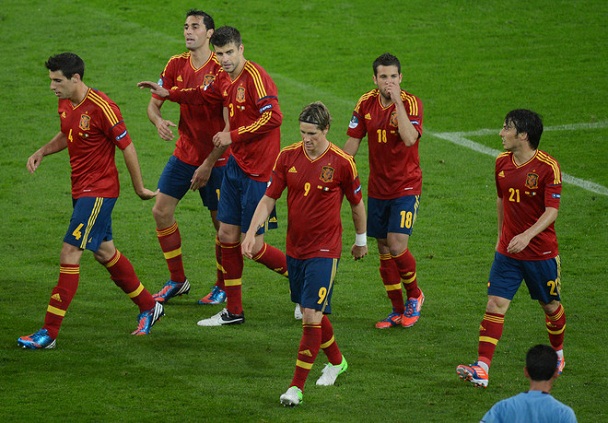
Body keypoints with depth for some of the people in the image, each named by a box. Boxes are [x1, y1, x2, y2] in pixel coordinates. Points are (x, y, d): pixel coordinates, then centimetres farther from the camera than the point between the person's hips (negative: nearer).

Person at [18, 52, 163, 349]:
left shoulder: (101, 108, -22)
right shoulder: (65, 103, 4)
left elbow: (127, 147, -14)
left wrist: (139, 188, -6)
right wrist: (42, 152, 5)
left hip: (99, 191, -9)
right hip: (81, 189, 9)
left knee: (69, 252, -13)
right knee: (104, 252, 17)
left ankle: (49, 333, -11)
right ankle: (149, 307, 34)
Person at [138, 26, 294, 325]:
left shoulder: (254, 76, -17)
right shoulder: (224, 79, 9)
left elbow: (273, 117, -27)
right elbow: (204, 96, 32)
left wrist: (233, 136, -21)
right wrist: (168, 93, 25)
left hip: (258, 171, -9)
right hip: (236, 164, 9)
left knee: (254, 247, -5)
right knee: (227, 235, 10)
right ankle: (233, 311, 20)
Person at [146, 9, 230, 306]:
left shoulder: (220, 70, -16)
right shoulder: (176, 65, 1)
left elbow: (230, 126, -17)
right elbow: (154, 104, 5)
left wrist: (209, 164, -17)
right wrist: (158, 121, -20)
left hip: (215, 159, -6)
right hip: (184, 153, 6)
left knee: (222, 222, 1)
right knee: (161, 211, 2)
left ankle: (222, 287, 18)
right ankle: (177, 281, 16)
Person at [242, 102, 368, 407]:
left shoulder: (341, 163, -10)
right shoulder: (288, 157, -2)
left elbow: (357, 203, 5)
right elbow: (269, 199, 0)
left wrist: (361, 240, 16)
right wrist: (252, 232, -12)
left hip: (324, 251, -5)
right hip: (294, 248, 5)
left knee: (312, 316, -12)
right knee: (311, 312, 17)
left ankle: (297, 387, -7)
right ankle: (336, 362, 42)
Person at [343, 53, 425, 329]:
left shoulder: (411, 103, -13)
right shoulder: (366, 103, 0)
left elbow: (409, 139, -30)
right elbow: (352, 142, 8)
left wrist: (397, 101, -30)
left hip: (406, 187, -5)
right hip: (377, 189, 5)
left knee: (396, 245, -15)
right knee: (384, 249, 7)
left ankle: (414, 295, 12)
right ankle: (398, 311, 19)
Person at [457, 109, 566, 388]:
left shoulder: (548, 167, -16)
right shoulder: (502, 162, 3)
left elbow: (552, 211, -19)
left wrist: (527, 235, -33)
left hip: (541, 252, -4)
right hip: (507, 251, 4)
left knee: (550, 305, 13)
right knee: (495, 305, -8)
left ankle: (557, 354, 40)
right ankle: (481, 369, -15)